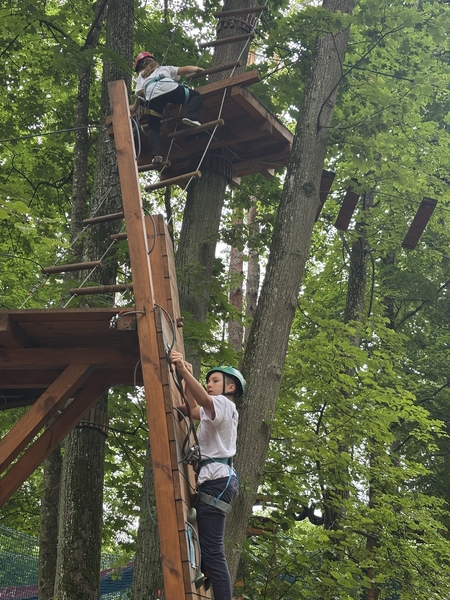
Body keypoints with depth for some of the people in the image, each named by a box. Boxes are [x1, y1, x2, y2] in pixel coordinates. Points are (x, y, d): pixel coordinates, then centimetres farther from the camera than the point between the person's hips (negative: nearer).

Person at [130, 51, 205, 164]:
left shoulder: (141, 76, 37)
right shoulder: (164, 69, 40)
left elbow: (140, 93, 18)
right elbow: (184, 70, 31)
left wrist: (135, 107, 29)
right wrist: (197, 69, 46)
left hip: (153, 96, 0)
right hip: (170, 88, 0)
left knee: (153, 127, 10)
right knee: (195, 95, 18)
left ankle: (156, 154, -12)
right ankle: (190, 117, -11)